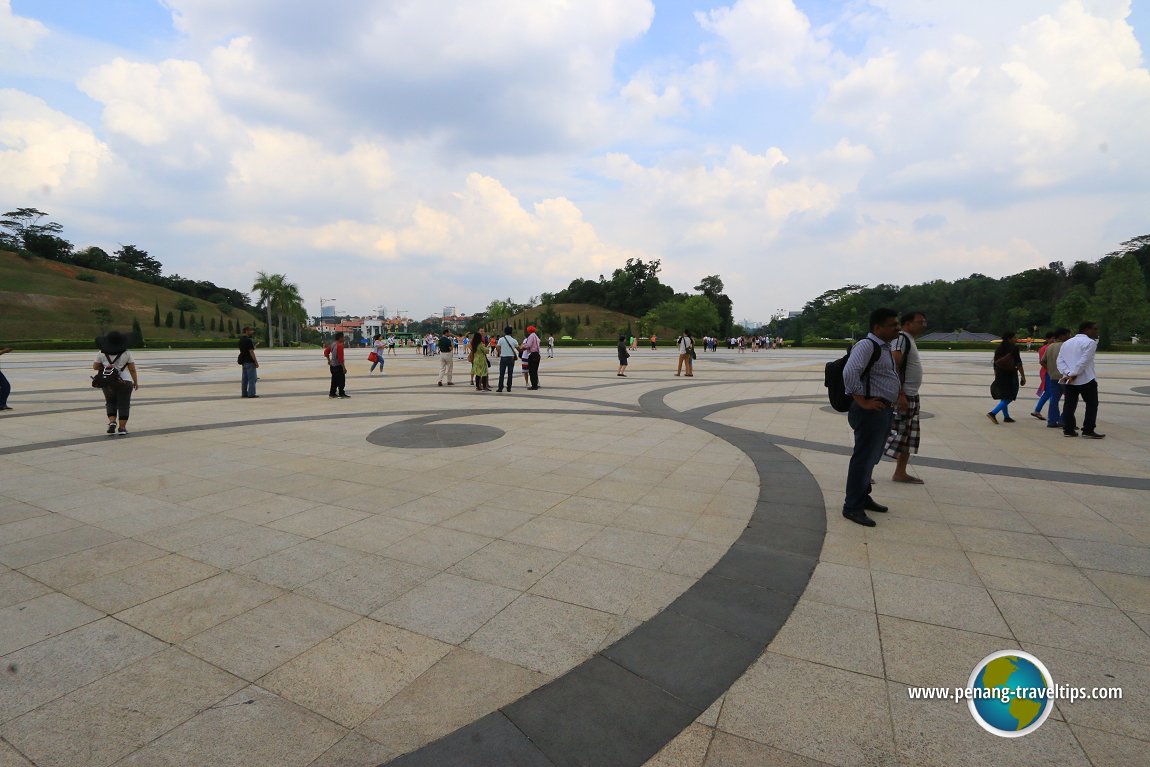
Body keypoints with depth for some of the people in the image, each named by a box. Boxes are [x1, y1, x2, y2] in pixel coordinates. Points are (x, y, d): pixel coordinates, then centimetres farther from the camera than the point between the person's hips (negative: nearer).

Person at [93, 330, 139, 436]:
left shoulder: (102, 354, 1)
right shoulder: (126, 354, -4)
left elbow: (95, 367, 7)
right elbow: (132, 369, -3)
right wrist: (136, 382, 5)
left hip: (108, 383, 2)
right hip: (123, 383, -2)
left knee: (110, 402, 20)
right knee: (123, 404, 4)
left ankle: (112, 421, 2)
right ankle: (122, 428, 3)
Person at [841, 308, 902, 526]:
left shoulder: (885, 347, 15)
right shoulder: (867, 345, -17)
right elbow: (849, 373, -31)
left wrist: (898, 396, 21)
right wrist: (862, 402, -25)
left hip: (883, 411, 10)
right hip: (871, 412, -10)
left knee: (872, 458, 19)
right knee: (863, 459, -5)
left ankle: (863, 498, 33)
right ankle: (852, 507, 4)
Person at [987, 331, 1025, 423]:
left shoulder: (999, 348, 9)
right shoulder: (1014, 348, -9)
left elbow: (995, 364, 12)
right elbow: (1018, 364, -11)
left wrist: (996, 377, 18)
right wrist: (1023, 377, -5)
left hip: (1000, 376, 7)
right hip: (1010, 376, -7)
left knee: (1004, 397, 14)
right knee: (1009, 398, -4)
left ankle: (1006, 417, 20)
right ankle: (993, 413, -17)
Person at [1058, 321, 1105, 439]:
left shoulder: (1066, 343, 14)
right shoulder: (1090, 342, -7)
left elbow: (1060, 361, 5)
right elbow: (1083, 361, -17)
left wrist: (1068, 373, -5)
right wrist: (1073, 374, -16)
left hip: (1068, 380, 6)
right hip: (1086, 380, -6)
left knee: (1069, 405, 7)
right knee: (1092, 405, 4)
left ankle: (1068, 430, 6)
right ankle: (1088, 431, 2)